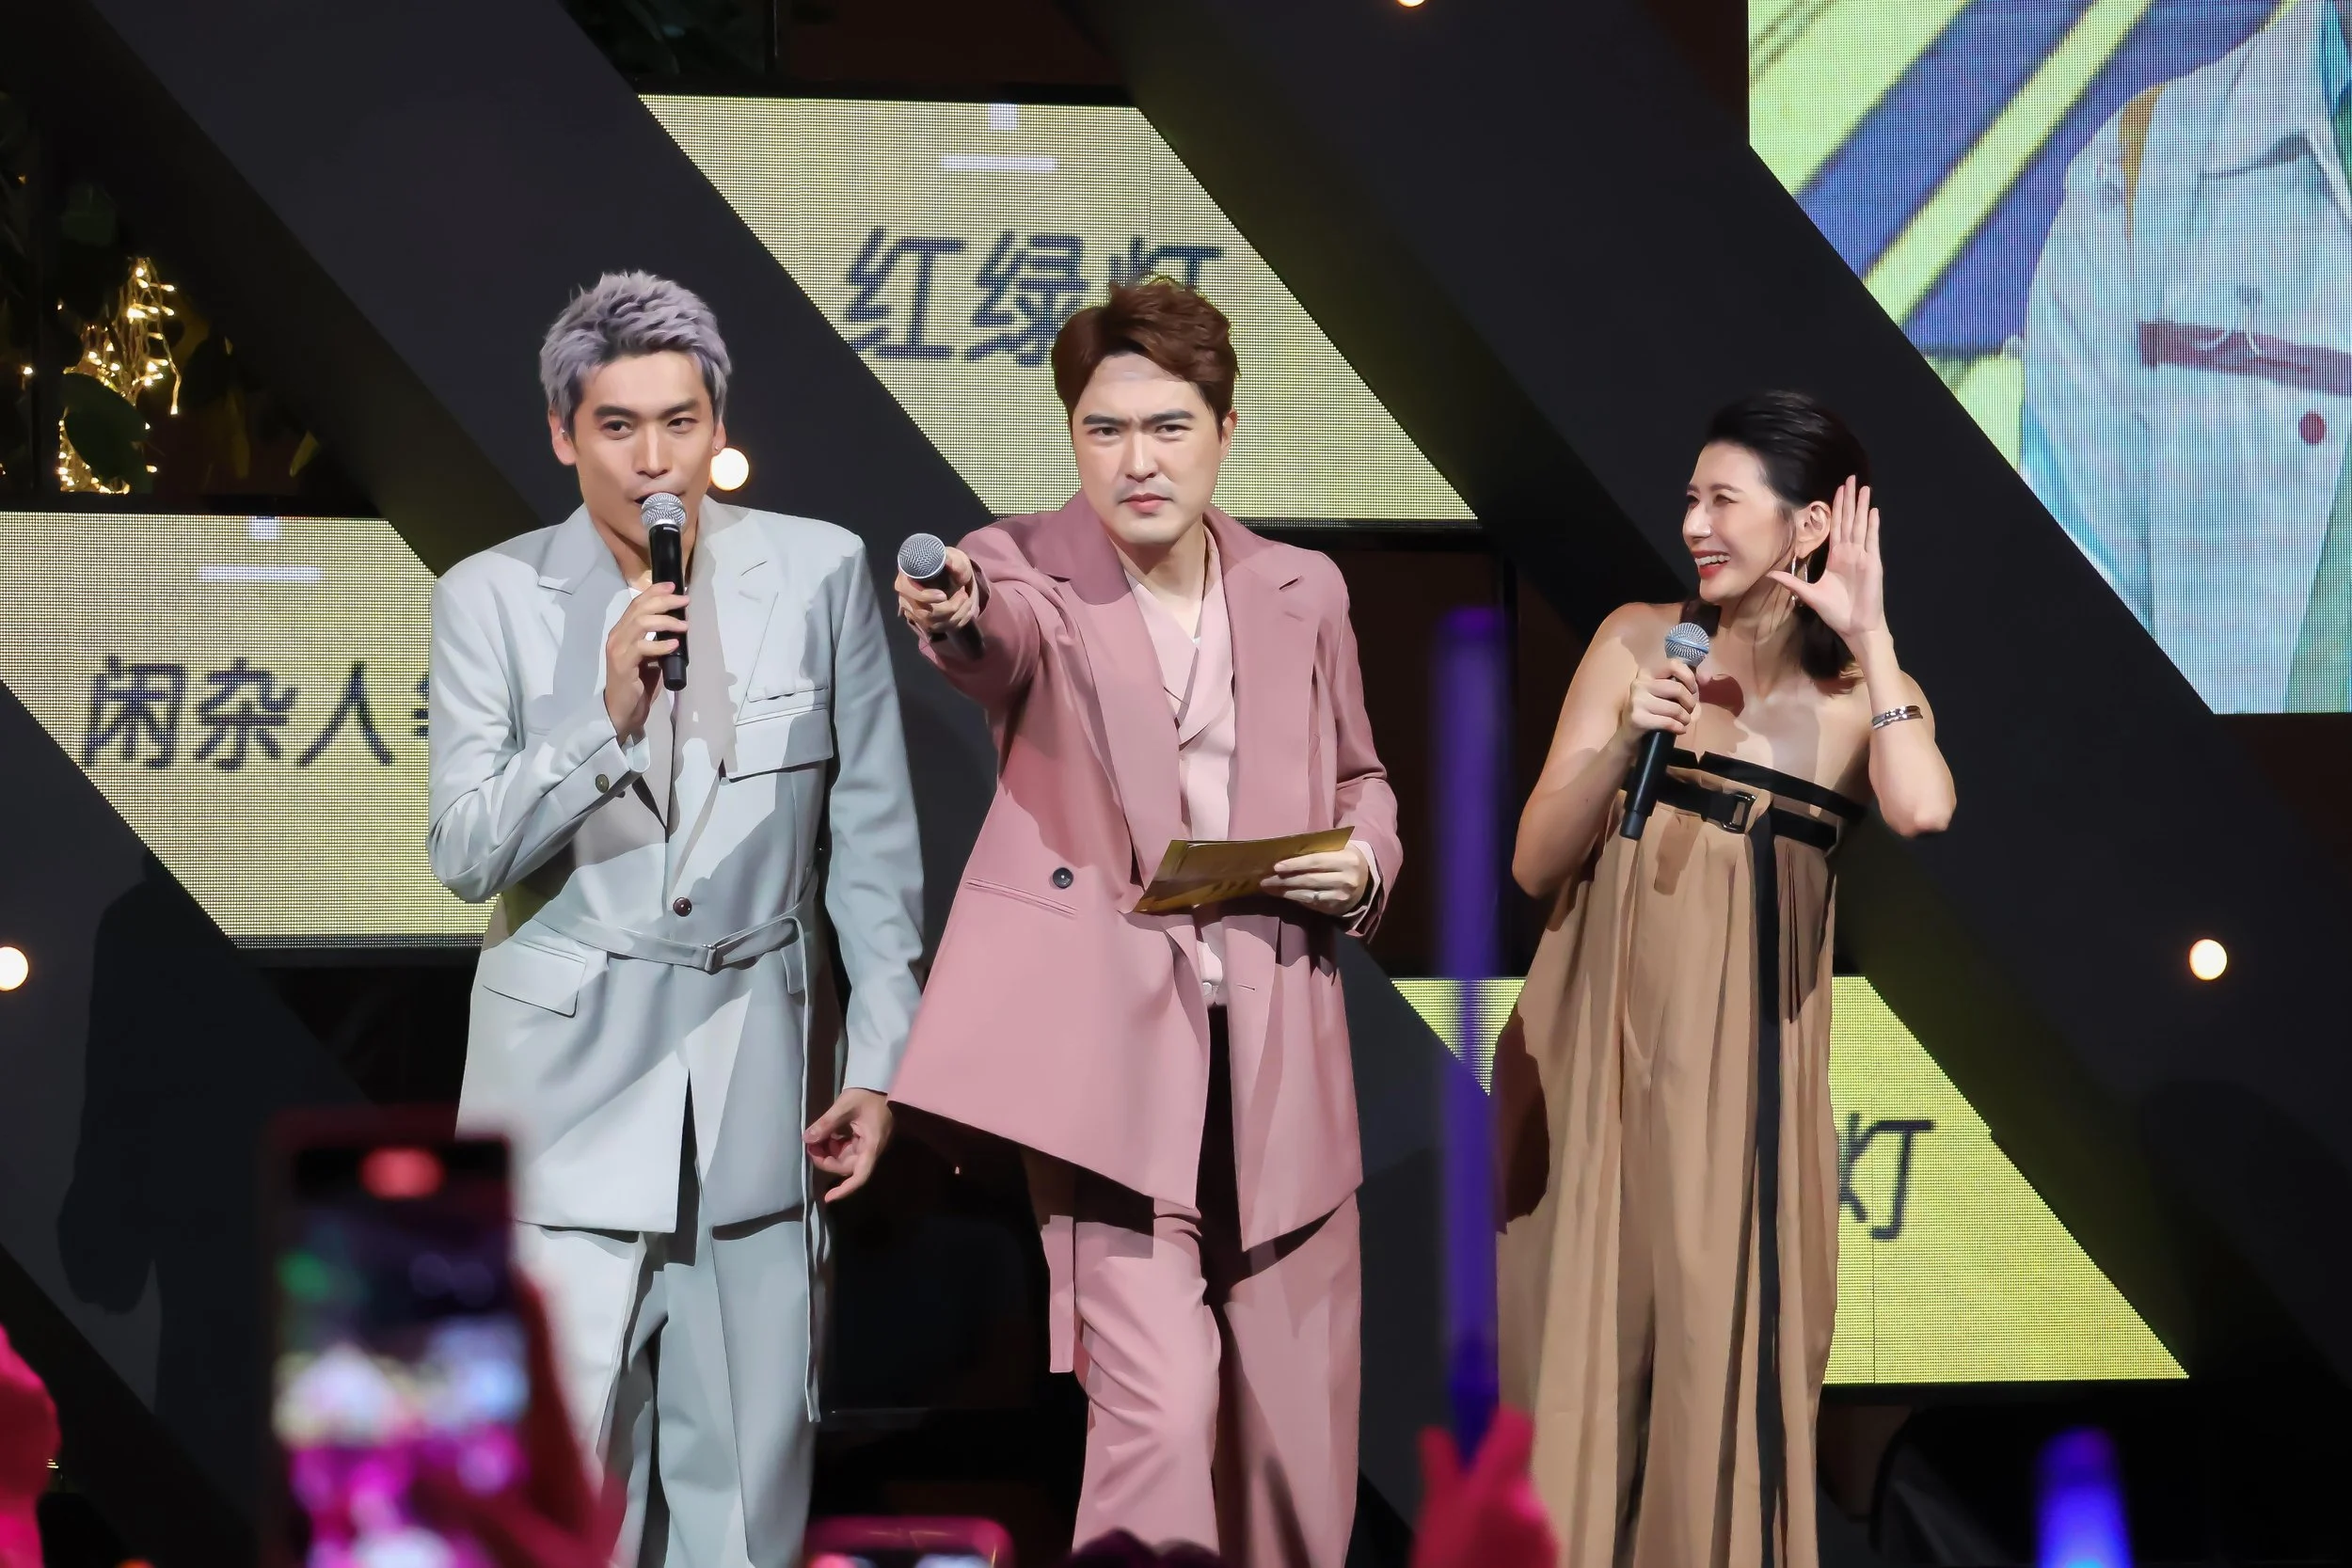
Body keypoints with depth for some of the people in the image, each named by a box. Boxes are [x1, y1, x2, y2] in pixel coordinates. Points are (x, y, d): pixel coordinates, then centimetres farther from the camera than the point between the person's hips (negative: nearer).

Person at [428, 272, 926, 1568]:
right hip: (570, 1073, -2)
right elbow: (465, 854, -6)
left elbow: (871, 835, 6)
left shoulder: (817, 573, 2)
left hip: (757, 1067, 2)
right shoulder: (490, 599, -1)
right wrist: (608, 717, -19)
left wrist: (878, 1059, 4)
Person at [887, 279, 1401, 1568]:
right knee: (1158, 1410, -16)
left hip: (1278, 1057, 4)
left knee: (1296, 1429, 8)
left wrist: (1364, 862, 0)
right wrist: (955, 614, -52)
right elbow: (1009, 635, -28)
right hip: (1110, 1043, -4)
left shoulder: (1301, 594, 9)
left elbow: (1359, 776, 23)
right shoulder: (1032, 570, -3)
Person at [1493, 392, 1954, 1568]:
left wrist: (1867, 631, -14)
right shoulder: (1640, 642, 2)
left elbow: (1922, 811, -24)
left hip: (1740, 1064, -1)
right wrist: (1623, 743, -16)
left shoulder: (1866, 695, 0)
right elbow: (1534, 866, 0)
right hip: (1598, 1042, 1)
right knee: (1577, 1340, 4)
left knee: (1719, 1355, 3)